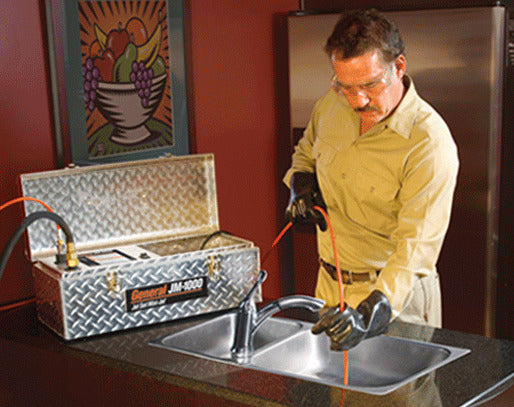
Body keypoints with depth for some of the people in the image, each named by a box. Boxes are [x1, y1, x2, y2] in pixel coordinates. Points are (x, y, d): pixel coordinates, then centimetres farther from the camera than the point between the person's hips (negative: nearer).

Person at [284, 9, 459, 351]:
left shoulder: (430, 144, -25)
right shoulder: (333, 103, -5)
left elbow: (417, 248, -31)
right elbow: (306, 150, 18)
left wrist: (371, 312, -43)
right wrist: (301, 184, -3)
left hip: (395, 296, -6)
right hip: (329, 286, 6)